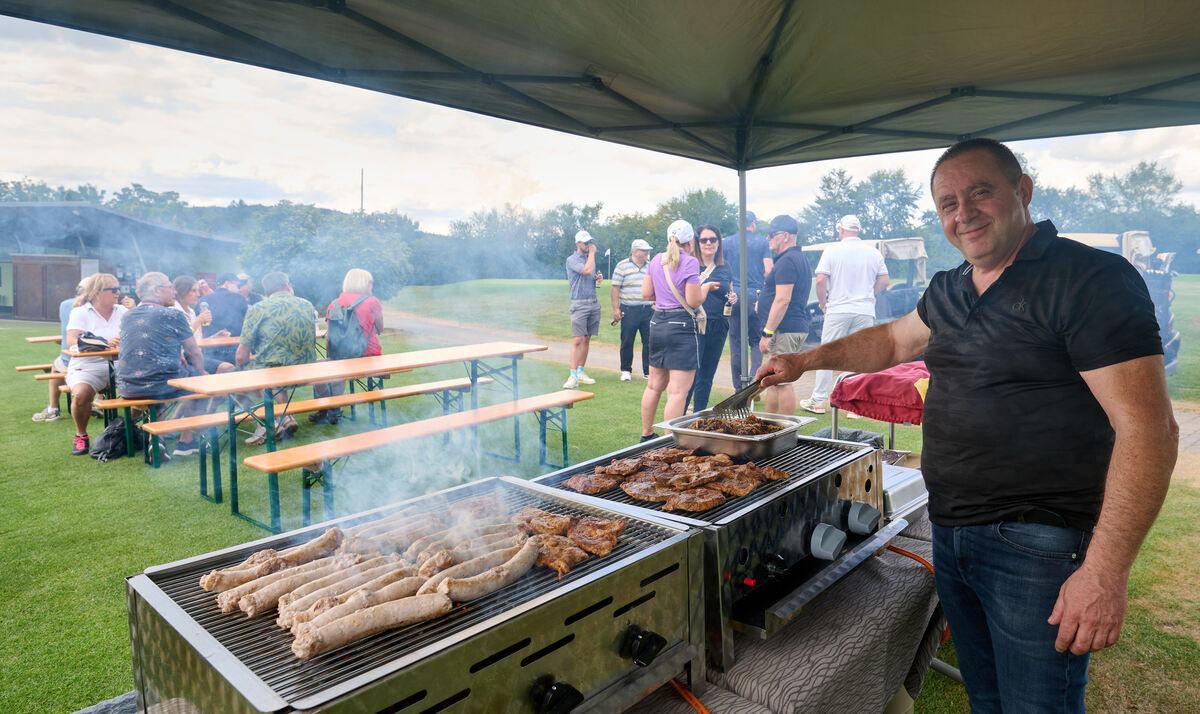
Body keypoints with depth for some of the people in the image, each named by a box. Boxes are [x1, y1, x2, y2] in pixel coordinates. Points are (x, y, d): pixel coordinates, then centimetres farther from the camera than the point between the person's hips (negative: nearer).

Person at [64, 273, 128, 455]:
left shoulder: (121, 311, 14)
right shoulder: (80, 312, 2)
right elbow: (71, 342, -13)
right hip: (87, 367, -3)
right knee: (81, 393, -33)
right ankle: (81, 435, -4)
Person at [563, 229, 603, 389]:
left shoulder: (590, 258, 18)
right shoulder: (572, 260, -6)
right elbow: (587, 270, -22)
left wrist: (598, 279, 6)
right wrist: (592, 253, -8)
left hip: (594, 303, 7)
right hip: (579, 304, -7)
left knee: (587, 339, 8)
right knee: (578, 340, -13)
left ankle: (580, 372, 15)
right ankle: (573, 376, -13)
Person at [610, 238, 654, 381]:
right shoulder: (622, 266, -1)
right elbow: (615, 288, -4)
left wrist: (655, 304, 10)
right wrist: (616, 309, -9)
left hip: (648, 310, 4)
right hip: (629, 310, -4)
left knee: (649, 342, 3)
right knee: (627, 342, 3)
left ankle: (648, 371, 13)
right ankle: (626, 371, 17)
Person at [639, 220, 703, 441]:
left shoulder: (657, 260, 8)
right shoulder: (690, 262, -11)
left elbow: (646, 293, 12)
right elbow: (693, 301, -14)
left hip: (657, 323, 8)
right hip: (682, 326, -7)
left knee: (655, 385, 20)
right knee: (678, 391, -4)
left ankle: (646, 435, 32)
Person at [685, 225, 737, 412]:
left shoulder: (725, 269, 15)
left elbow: (730, 294, 26)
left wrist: (733, 299, 3)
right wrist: (704, 287, -22)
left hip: (718, 327, 6)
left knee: (707, 375, 11)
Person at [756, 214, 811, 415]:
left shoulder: (787, 261, -15)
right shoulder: (799, 258, 20)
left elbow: (782, 300, -22)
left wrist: (767, 333, -20)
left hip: (785, 330, -11)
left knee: (782, 383, -6)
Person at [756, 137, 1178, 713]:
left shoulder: (1092, 278, -14)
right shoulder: (948, 290, 10)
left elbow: (1146, 427, -19)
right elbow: (893, 340, 28)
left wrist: (1105, 572, -22)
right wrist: (806, 360, 21)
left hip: (1035, 548, -7)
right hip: (950, 532, 7)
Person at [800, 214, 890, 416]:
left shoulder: (832, 252, -3)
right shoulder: (874, 253, 7)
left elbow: (820, 281, -10)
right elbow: (884, 281, 8)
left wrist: (823, 304, 4)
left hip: (837, 310, -2)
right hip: (865, 312, 3)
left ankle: (818, 401, 9)